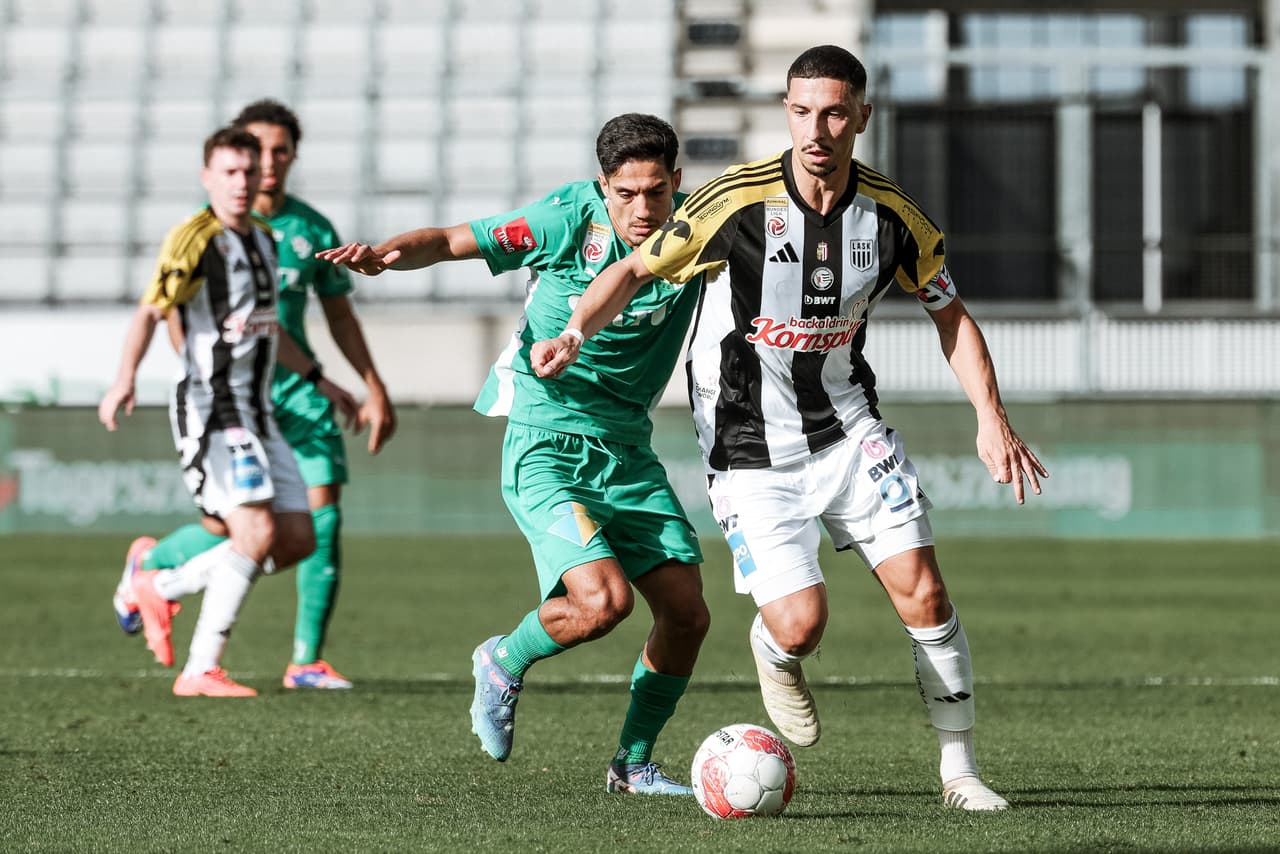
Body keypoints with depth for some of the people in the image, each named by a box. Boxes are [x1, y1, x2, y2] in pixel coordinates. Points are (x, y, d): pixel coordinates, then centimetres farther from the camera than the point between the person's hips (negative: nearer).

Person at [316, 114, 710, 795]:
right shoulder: (570, 219, -14)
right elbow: (455, 242, -11)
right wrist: (389, 252, -29)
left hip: (628, 450, 5)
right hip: (546, 447, -5)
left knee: (687, 614, -1)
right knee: (604, 599, -23)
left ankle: (633, 762, 21)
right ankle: (504, 662, 9)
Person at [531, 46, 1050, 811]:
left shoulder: (893, 216, -7)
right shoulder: (736, 202, -17)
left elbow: (952, 315, 7)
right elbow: (636, 270, -5)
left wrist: (991, 416, -4)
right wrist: (574, 335, -22)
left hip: (846, 428, 3)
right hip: (750, 451, -3)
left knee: (923, 591, -9)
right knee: (800, 625, -14)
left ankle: (961, 769, 7)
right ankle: (774, 657, 26)